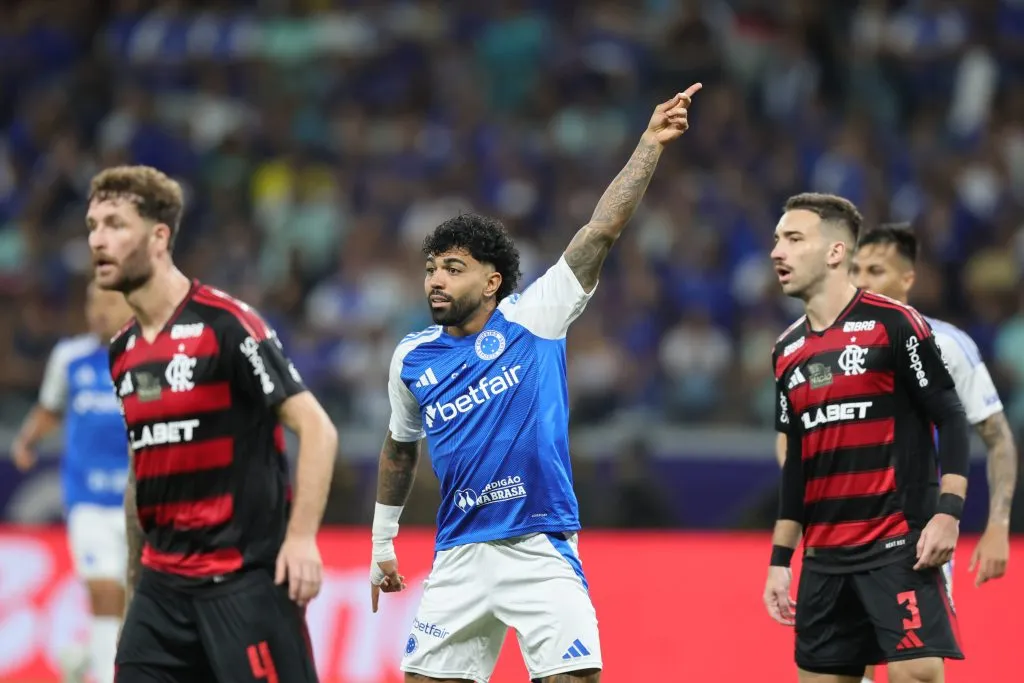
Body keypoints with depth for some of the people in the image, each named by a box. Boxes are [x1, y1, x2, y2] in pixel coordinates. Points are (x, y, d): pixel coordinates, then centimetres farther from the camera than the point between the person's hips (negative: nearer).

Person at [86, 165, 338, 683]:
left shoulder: (225, 324, -11)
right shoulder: (123, 352, 12)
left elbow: (316, 429, -12)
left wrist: (301, 536, -22)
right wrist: (135, 582, 21)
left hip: (246, 577, -7)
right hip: (163, 582, 7)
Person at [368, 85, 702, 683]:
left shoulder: (532, 319, -3)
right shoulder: (413, 359, 8)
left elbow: (602, 231, -9)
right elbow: (400, 451, 24)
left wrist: (651, 143, -15)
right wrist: (382, 543, 26)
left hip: (540, 550, -4)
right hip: (460, 559, 4)